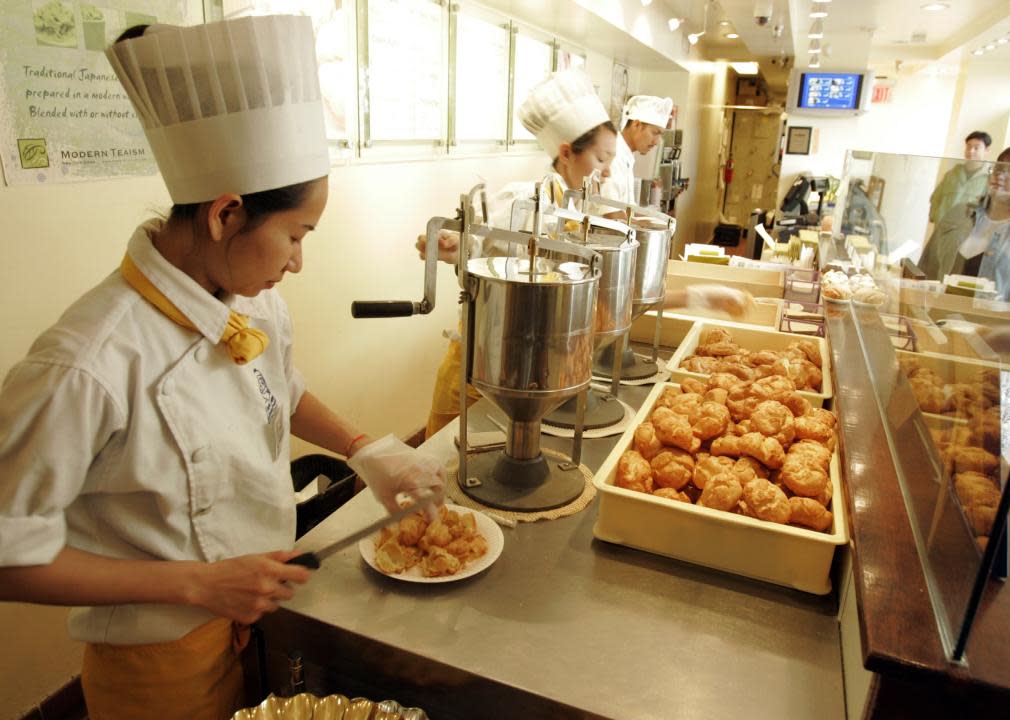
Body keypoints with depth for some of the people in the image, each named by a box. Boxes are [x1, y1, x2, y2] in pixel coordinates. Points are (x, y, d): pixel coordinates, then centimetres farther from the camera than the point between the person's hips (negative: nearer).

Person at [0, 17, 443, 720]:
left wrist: (365, 448, -1)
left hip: (265, 615, 6)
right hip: (166, 662, -6)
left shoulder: (257, 305, -8)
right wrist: (197, 584, -23)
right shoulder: (88, 365, -30)